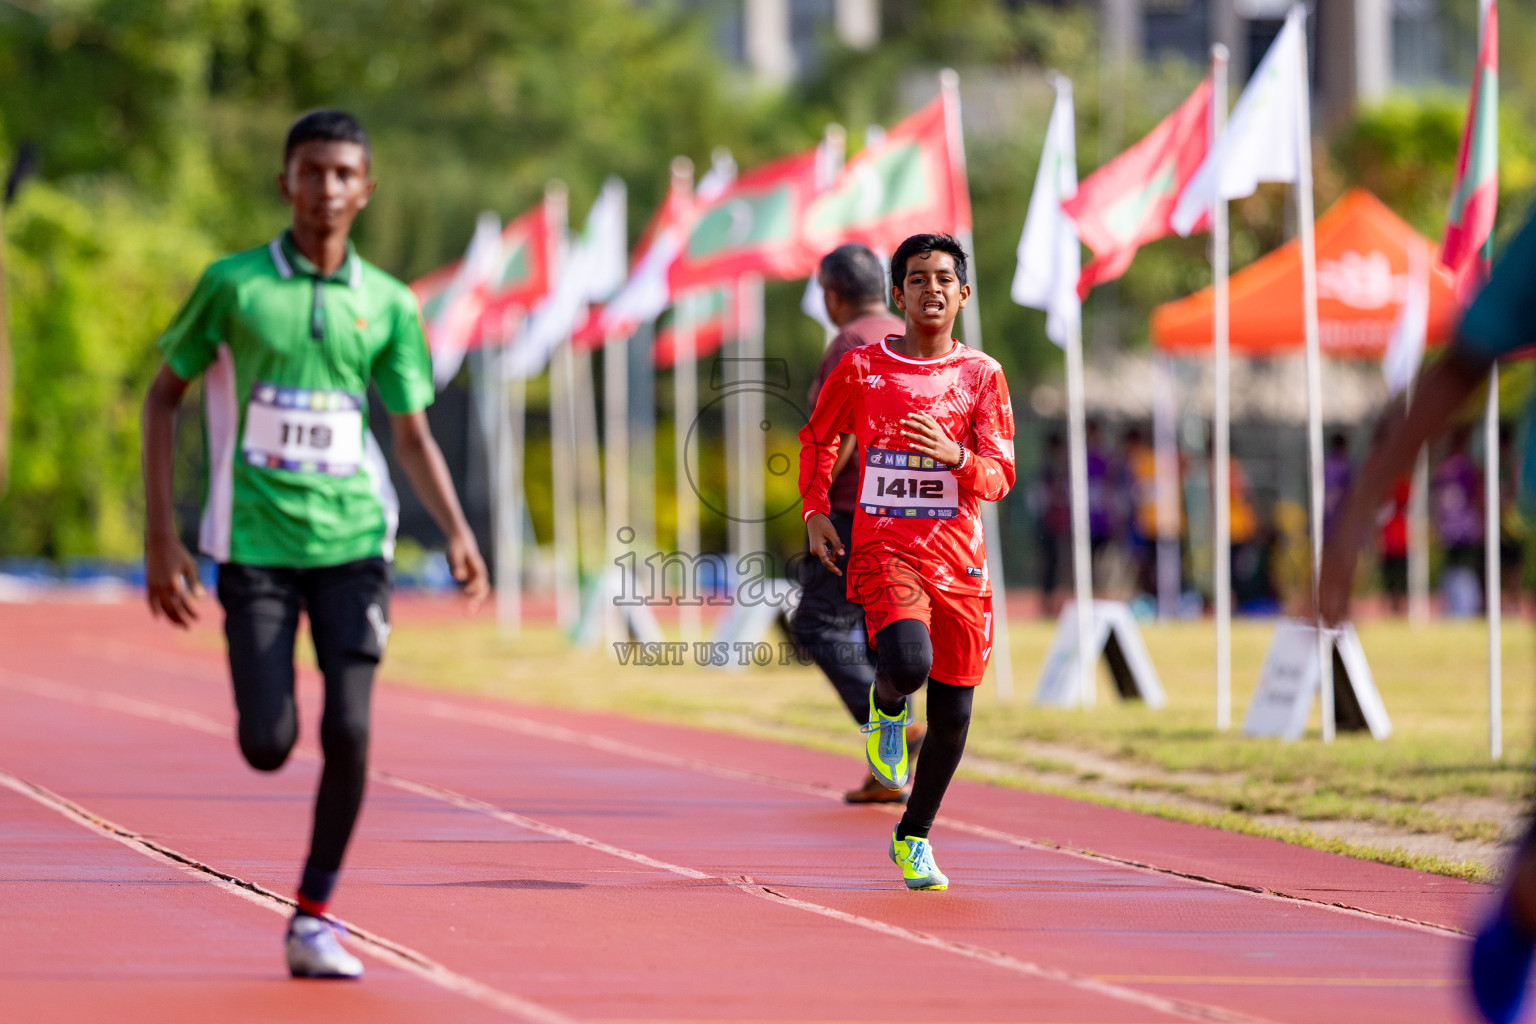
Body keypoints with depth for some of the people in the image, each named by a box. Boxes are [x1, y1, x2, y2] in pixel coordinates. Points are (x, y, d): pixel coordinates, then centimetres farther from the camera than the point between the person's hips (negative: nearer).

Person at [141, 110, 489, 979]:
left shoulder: (388, 306, 6)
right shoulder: (234, 285, 0)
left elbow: (413, 435, 11)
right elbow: (164, 396, 7)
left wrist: (458, 532, -6)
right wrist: (162, 534, 1)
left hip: (353, 541, 1)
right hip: (256, 542, -1)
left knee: (349, 731, -12)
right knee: (269, 746, -9)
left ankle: (314, 918, 2)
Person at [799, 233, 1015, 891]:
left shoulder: (981, 375, 3)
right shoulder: (862, 368, 3)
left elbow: (1000, 478, -1)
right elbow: (817, 438, 19)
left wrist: (955, 456, -21)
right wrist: (816, 512, 6)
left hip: (958, 558, 2)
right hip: (884, 548, -2)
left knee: (953, 713, 3)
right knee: (908, 663, -29)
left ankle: (913, 838, 23)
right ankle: (886, 708, 9)